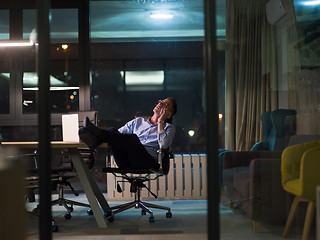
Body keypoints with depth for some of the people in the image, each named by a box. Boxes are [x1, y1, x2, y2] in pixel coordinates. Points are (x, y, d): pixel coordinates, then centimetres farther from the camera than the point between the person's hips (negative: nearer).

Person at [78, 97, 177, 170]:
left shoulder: (169, 128, 20)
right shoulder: (138, 121, 30)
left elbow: (163, 145, -3)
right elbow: (119, 134, 20)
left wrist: (161, 121, 5)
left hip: (148, 162, -3)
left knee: (133, 138, -34)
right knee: (113, 131, -22)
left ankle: (97, 132, -48)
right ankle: (94, 140, -53)